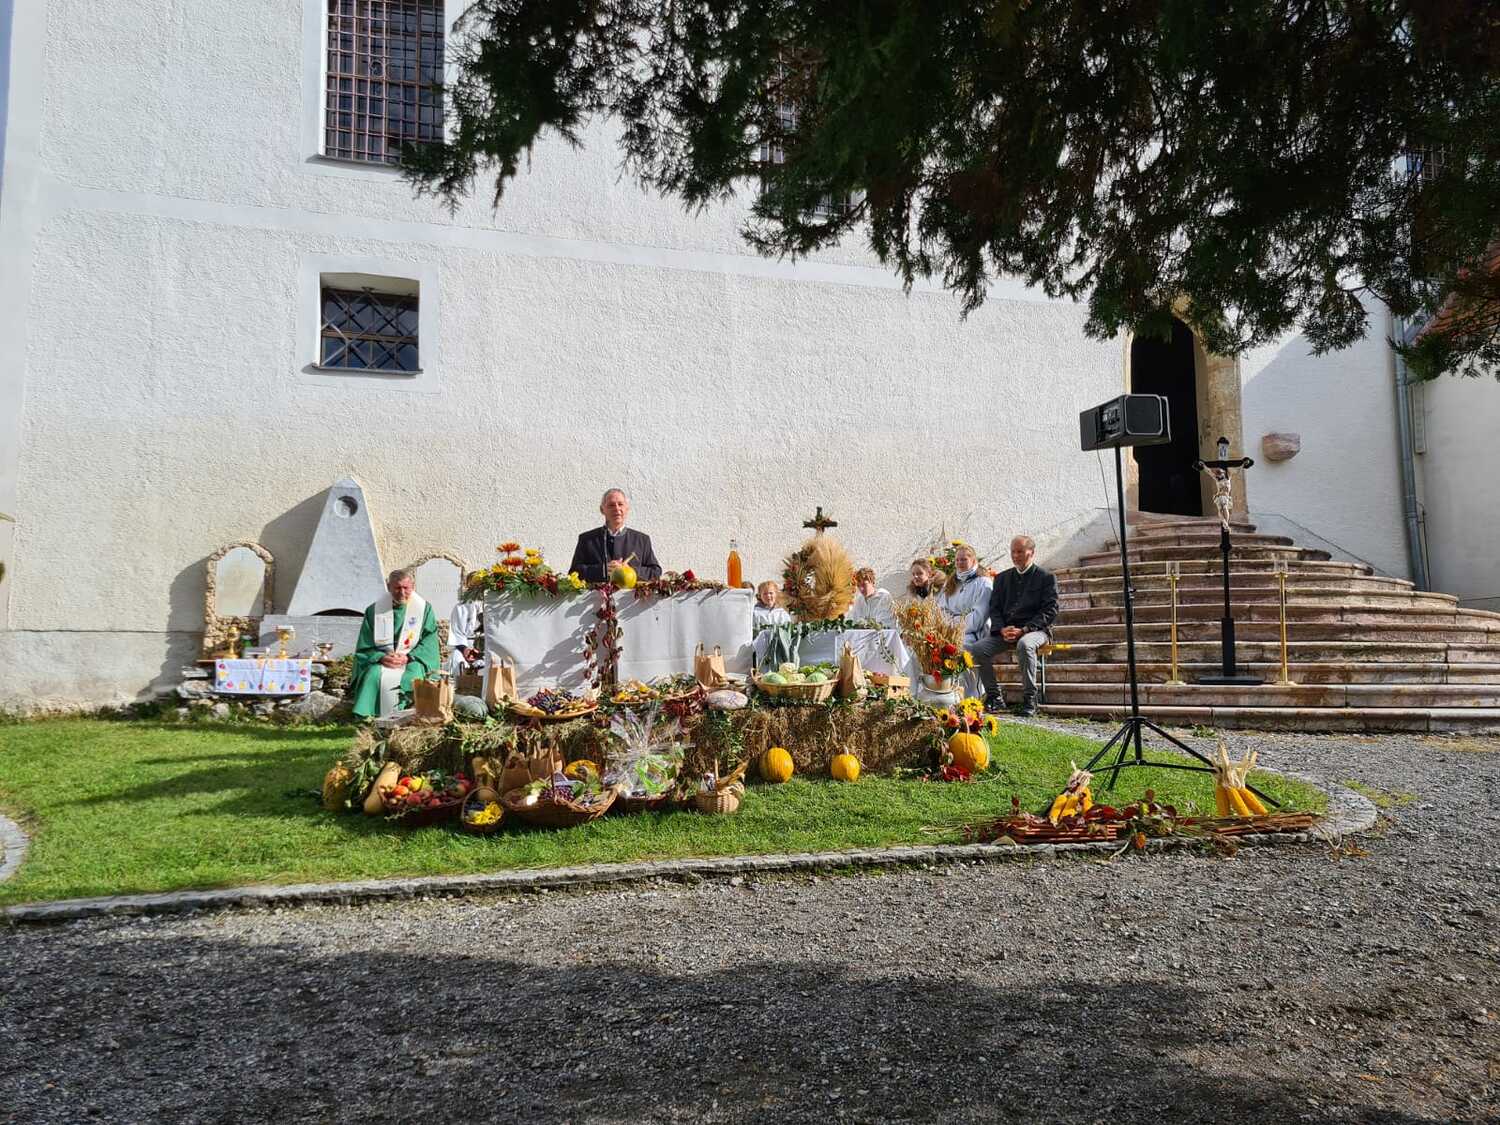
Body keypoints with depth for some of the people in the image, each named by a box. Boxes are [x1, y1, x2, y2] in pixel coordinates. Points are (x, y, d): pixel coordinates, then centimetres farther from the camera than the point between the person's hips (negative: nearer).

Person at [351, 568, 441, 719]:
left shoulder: (424, 608, 4)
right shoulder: (374, 610, 6)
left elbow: (429, 640, 0)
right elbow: (364, 647, 6)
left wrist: (408, 657, -15)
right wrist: (381, 657, -14)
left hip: (412, 661, -1)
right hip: (381, 660, 1)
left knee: (412, 677, -33)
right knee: (373, 676, -31)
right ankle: (367, 717, -28)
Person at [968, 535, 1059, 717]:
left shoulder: (1046, 577, 6)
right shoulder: (1003, 578, 19)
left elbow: (1050, 611, -3)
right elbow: (994, 608, 13)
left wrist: (1024, 630, -16)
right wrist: (1002, 629, -9)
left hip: (1034, 629, -4)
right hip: (1005, 630, 4)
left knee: (1024, 645, -40)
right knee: (976, 649, -21)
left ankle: (1029, 699, -27)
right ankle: (994, 696, -7)